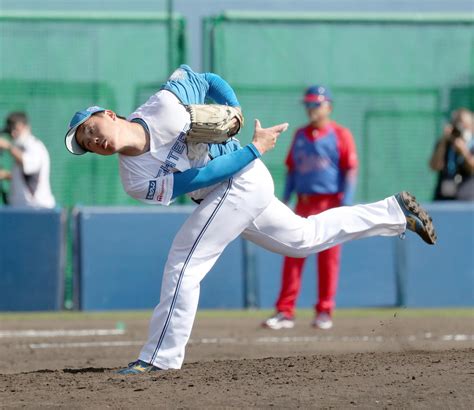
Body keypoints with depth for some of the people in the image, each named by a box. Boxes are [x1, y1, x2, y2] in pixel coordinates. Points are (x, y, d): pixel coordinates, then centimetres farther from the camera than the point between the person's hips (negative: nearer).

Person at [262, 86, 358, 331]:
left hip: (330, 204, -4)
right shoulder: (300, 135, 14)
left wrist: (345, 205, -14)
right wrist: (284, 201, 9)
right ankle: (285, 313, -3)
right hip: (303, 204, 4)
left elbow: (350, 171, -6)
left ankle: (324, 313, 7)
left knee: (328, 258, 0)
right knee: (293, 256, -3)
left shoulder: (340, 135, -1)